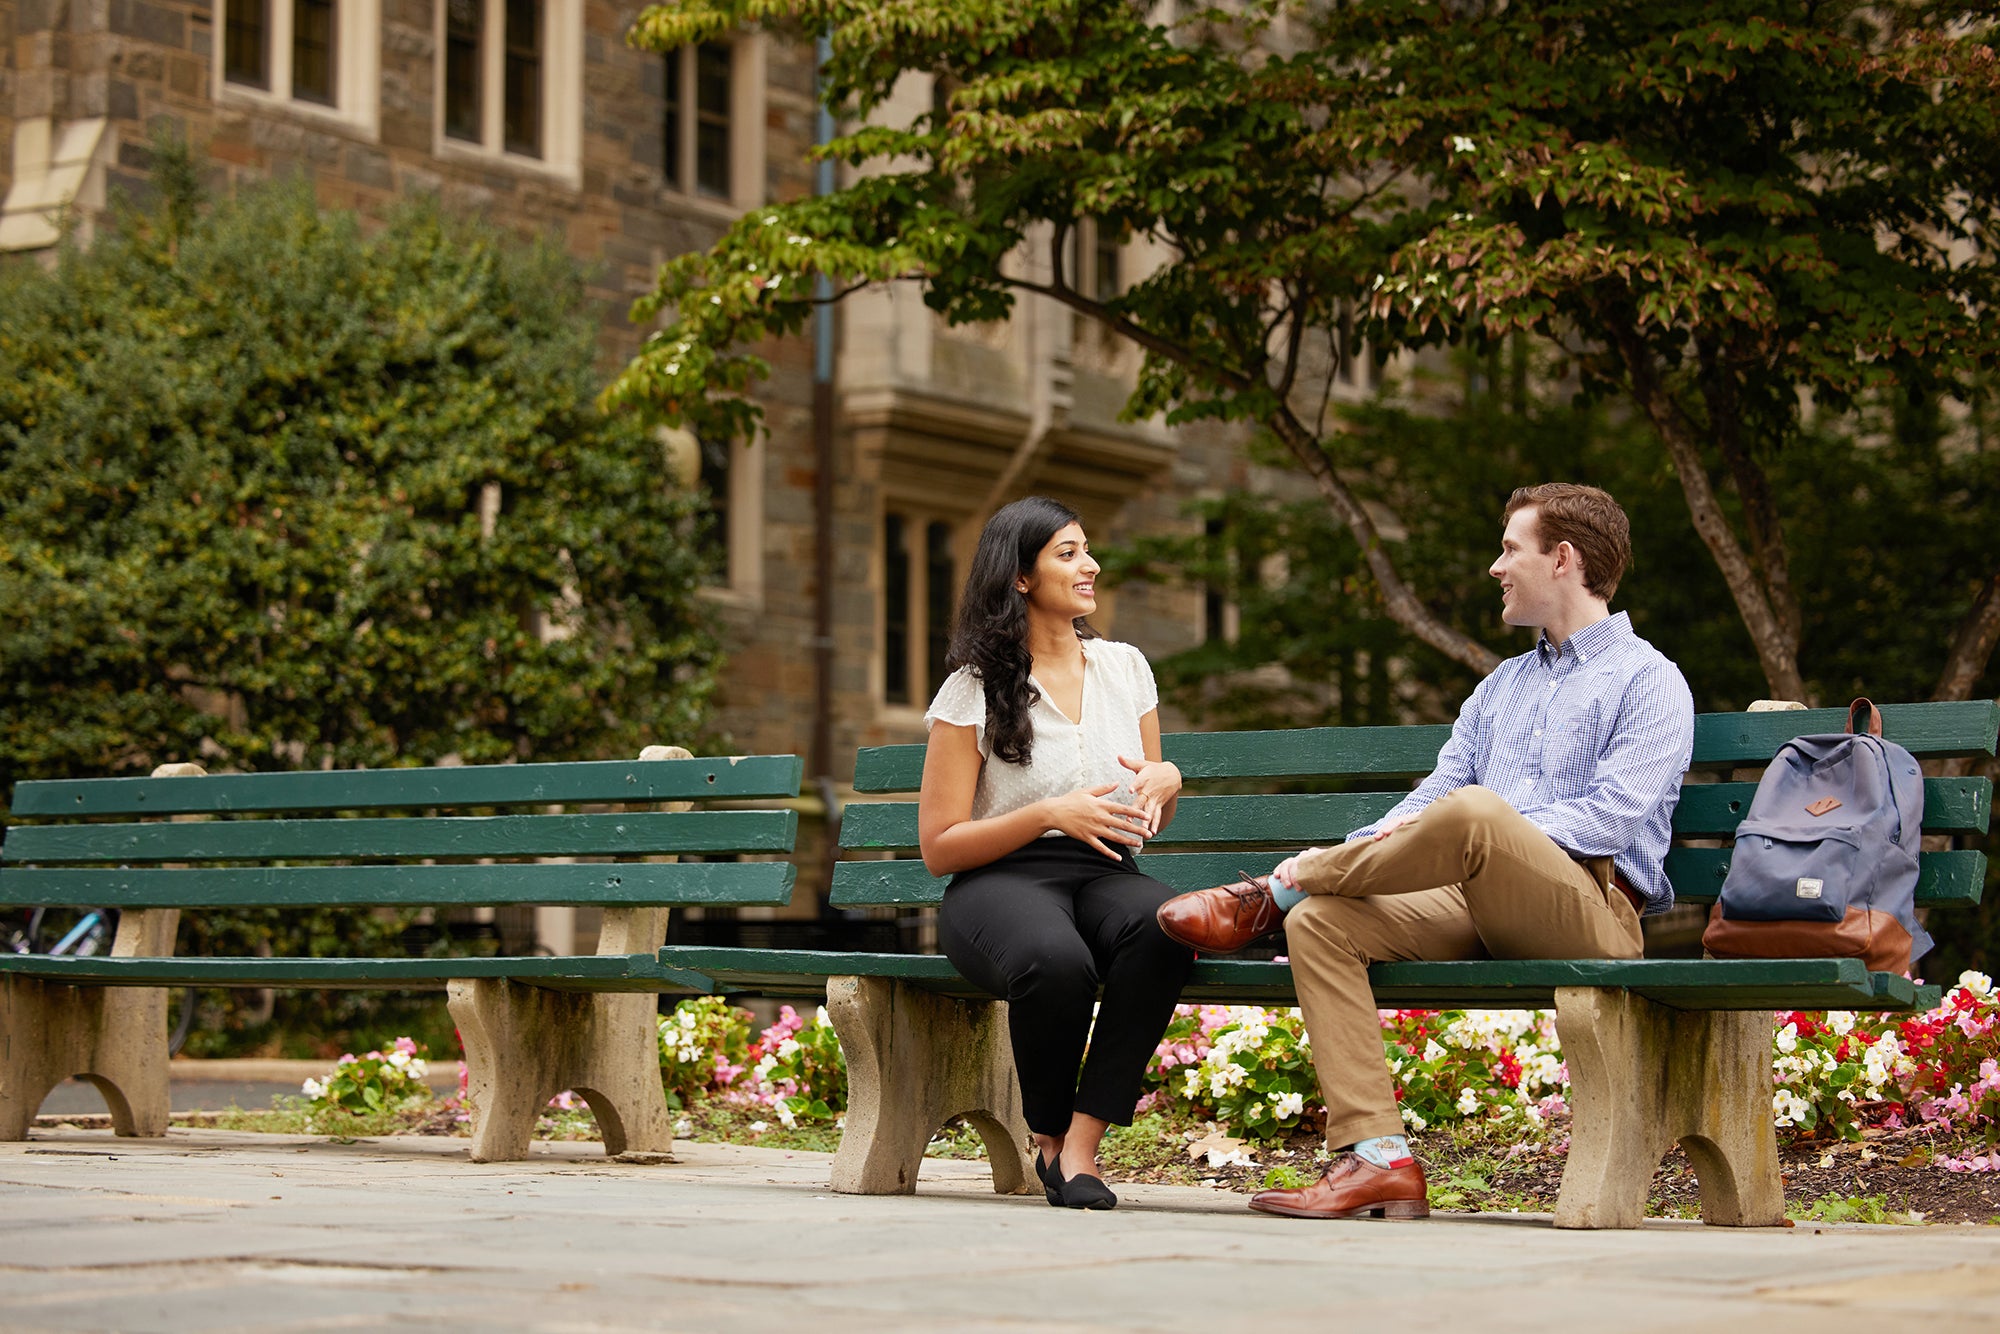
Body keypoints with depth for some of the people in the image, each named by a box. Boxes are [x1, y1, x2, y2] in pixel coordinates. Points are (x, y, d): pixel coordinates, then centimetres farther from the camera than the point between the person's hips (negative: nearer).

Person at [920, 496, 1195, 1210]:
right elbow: (939, 848, -2)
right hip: (1001, 882, -4)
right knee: (1056, 961, -41)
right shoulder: (973, 691, 1)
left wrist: (1167, 780, 0)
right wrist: (1051, 814, -14)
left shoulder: (1125, 668, 16)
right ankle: (1049, 1140, -12)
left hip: (1105, 875, 4)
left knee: (1164, 926, -36)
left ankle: (1081, 1144, -28)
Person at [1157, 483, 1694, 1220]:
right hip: (1475, 912, 7)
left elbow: (1613, 818, -9)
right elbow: (1432, 796, 21)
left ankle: (1269, 896, -15)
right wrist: (1344, 856, 3)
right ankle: (1377, 1156, -28)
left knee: (1472, 814, -37)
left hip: (1590, 906, -7)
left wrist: (1492, 830, -18)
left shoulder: (1650, 681, 6)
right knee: (1320, 921, -19)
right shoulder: (1504, 683, 30)